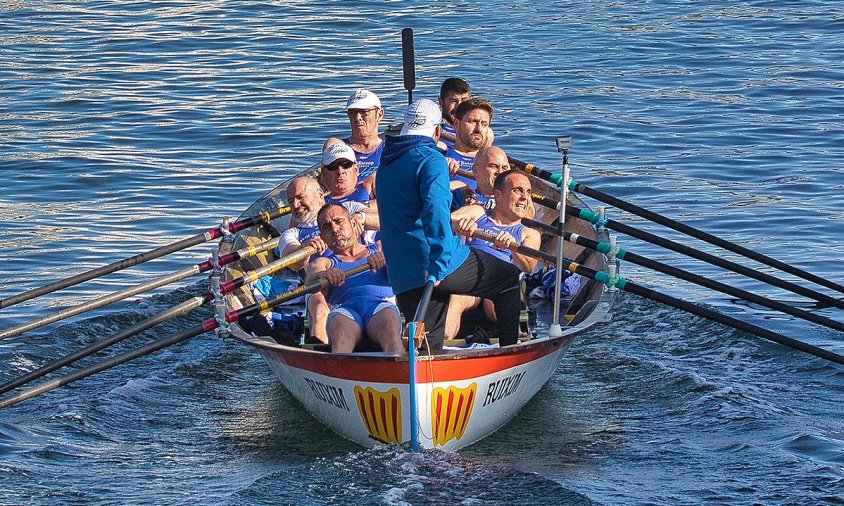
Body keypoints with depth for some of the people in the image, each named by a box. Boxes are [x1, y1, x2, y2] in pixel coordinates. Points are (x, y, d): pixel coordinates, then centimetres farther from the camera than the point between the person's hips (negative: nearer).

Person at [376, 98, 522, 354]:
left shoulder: (386, 163, 20)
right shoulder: (432, 159, -8)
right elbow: (435, 209, -25)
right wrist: (438, 264, -28)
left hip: (403, 280, 7)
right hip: (444, 265, -7)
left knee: (428, 351, 13)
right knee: (511, 279, 13)